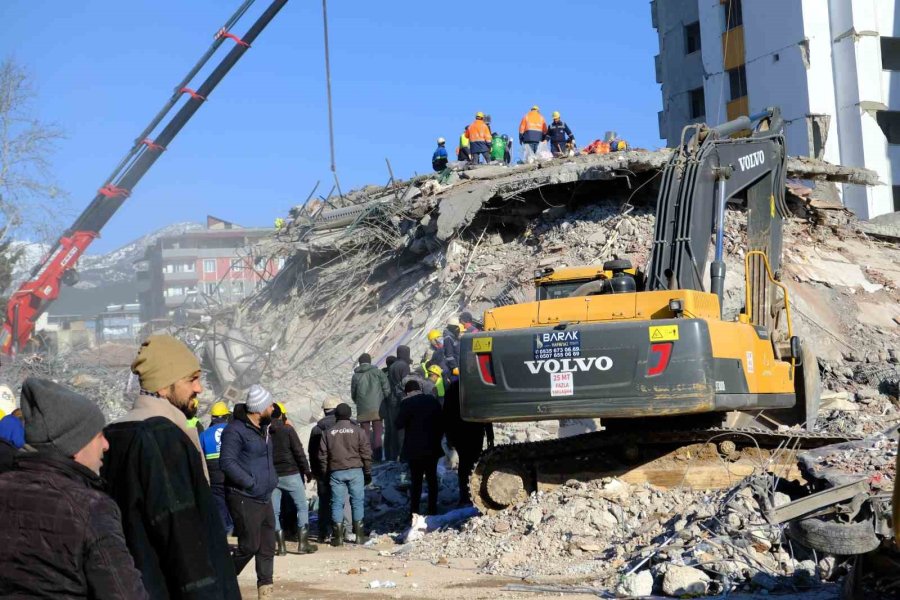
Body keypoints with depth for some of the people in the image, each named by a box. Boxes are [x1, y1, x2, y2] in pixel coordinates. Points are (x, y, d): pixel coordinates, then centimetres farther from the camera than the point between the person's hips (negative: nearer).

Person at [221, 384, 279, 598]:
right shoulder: (236, 430, -13)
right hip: (244, 499, -9)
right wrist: (251, 483, -20)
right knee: (249, 546, -6)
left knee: (267, 548, 7)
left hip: (264, 498, 9)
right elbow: (227, 462, -21)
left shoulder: (263, 428, 16)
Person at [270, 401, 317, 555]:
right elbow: (299, 452, -9)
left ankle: (281, 546, 5)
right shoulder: (287, 429, -6)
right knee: (302, 506, 6)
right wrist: (307, 471, -2)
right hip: (290, 474, -3)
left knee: (274, 511, 8)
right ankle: (303, 543, 0)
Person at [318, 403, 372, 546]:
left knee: (337, 503, 4)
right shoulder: (358, 431, 0)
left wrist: (325, 474, 13)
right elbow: (366, 454, -1)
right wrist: (368, 473, 7)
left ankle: (338, 536, 2)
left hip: (336, 472, 1)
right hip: (355, 471, -1)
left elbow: (323, 455, 6)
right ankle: (359, 535, 5)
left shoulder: (329, 433, 5)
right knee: (357, 501, 5)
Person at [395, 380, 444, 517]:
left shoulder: (407, 403, -13)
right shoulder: (433, 401, 6)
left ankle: (414, 511, -1)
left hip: (415, 449, -5)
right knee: (432, 478, 11)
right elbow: (441, 423, 10)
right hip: (432, 448, 5)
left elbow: (399, 424, -12)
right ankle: (433, 509, 14)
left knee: (416, 480, 0)